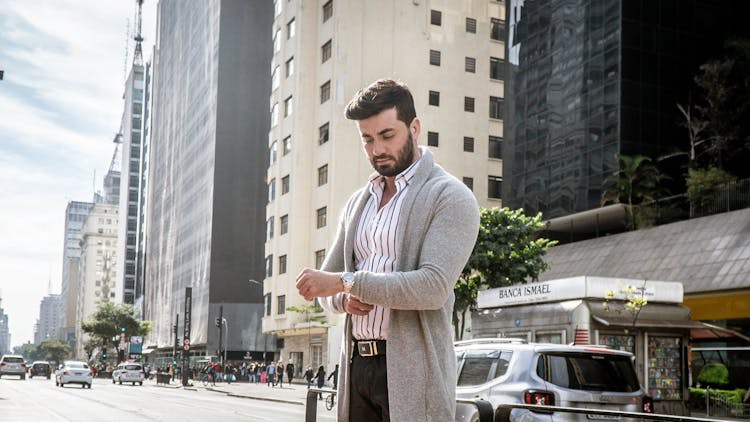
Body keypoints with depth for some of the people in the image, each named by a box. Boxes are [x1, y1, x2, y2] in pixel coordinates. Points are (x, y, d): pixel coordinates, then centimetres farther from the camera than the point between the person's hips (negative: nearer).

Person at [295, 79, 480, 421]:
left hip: (410, 368, -6)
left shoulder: (450, 197, -5)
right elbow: (327, 285, 20)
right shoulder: (358, 202, 16)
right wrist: (344, 299, -4)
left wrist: (345, 281, -19)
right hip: (357, 363, 6)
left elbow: (433, 286, -18)